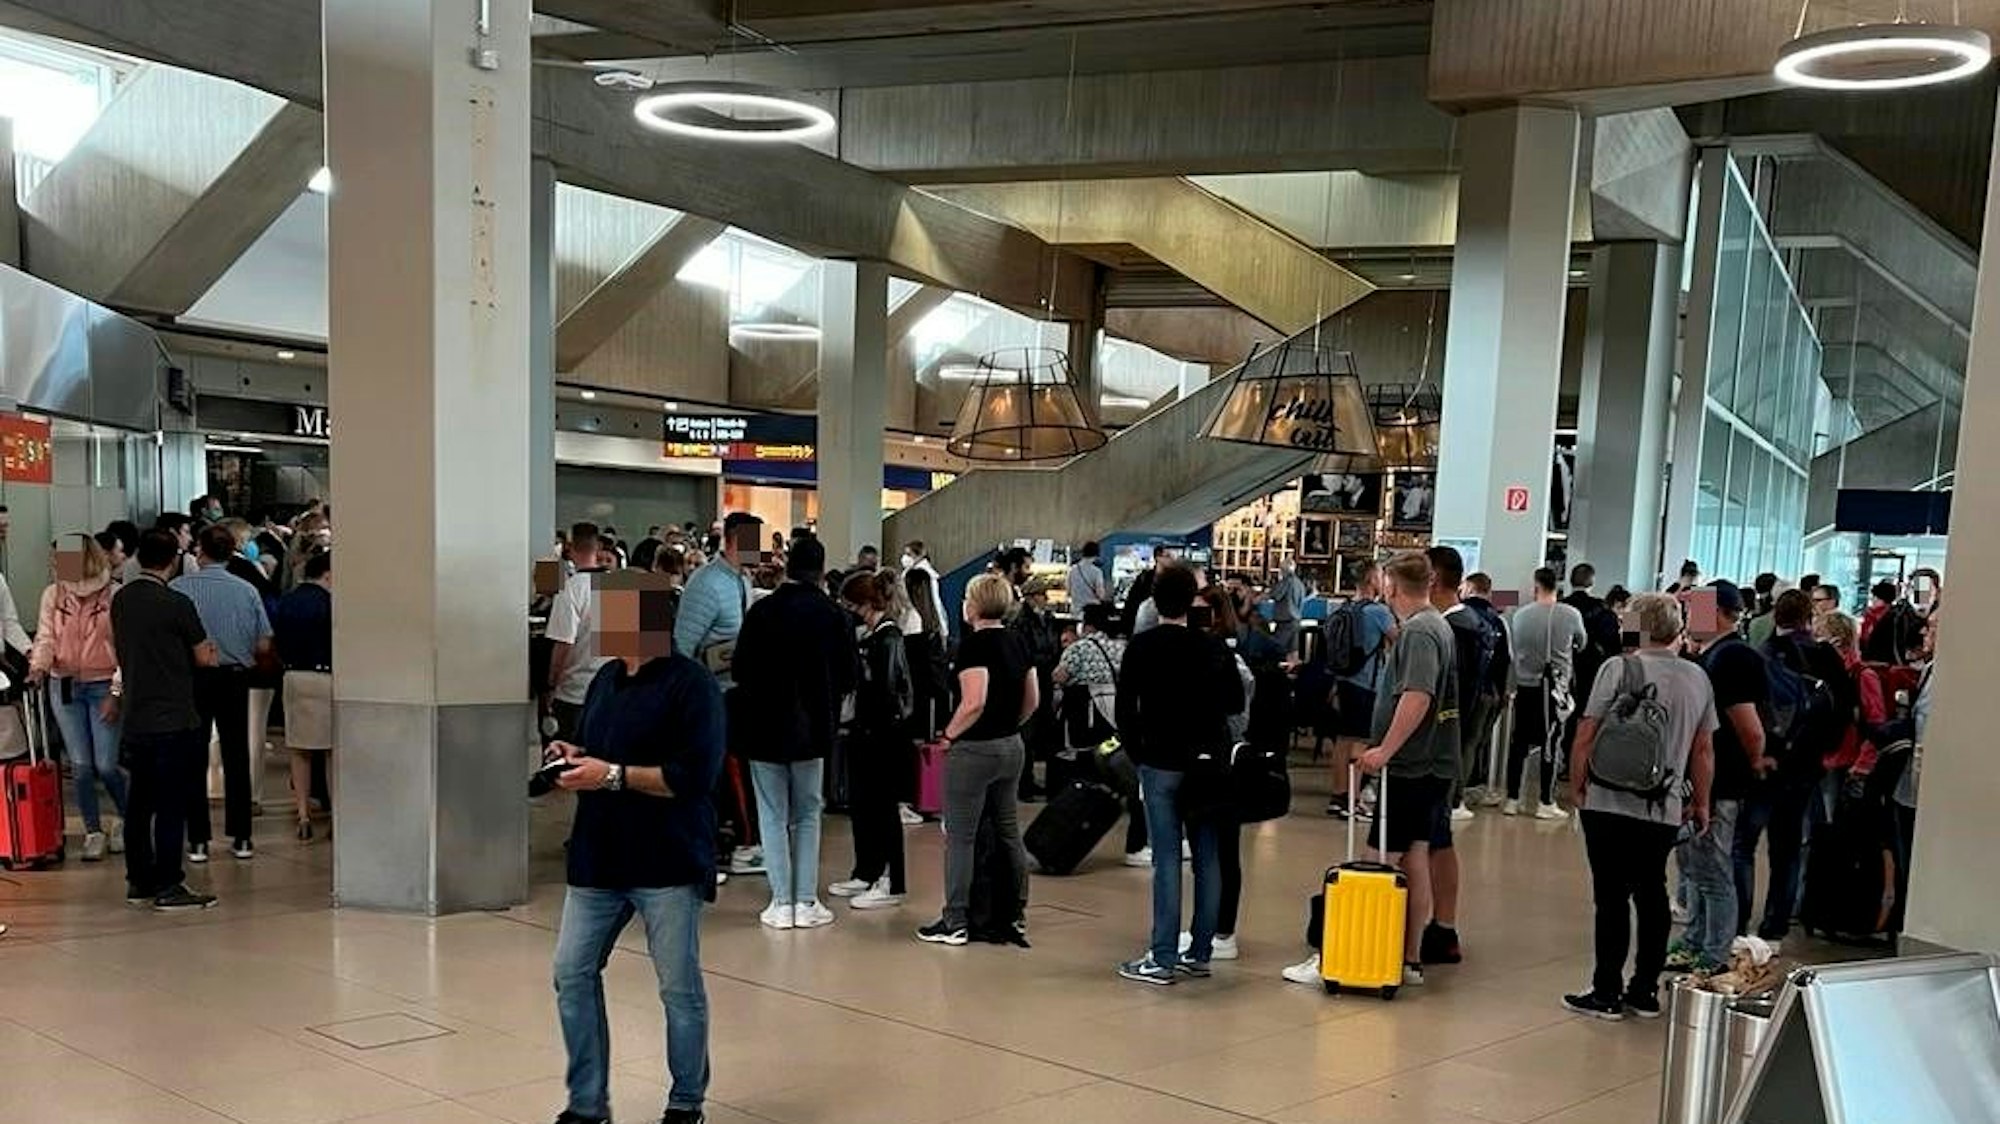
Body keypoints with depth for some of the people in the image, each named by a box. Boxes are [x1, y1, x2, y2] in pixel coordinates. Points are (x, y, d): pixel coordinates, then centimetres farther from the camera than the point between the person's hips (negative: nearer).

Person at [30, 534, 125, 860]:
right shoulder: (53, 594, 4)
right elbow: (46, 637, 4)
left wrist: (116, 694, -12)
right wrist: (39, 665, -17)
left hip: (103, 686, -3)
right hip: (64, 686, 3)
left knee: (106, 765, -6)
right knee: (80, 765, 4)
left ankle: (128, 820, 19)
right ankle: (94, 833, 16)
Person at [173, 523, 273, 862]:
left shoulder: (179, 588, -8)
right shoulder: (247, 591, -2)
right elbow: (264, 646, -1)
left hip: (194, 679, -2)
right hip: (235, 680, 2)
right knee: (237, 758, 9)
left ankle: (198, 841, 7)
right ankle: (241, 839, 12)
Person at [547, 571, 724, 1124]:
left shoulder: (691, 684, -12)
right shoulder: (607, 678, 12)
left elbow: (695, 775, -20)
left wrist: (612, 775, -21)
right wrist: (574, 756, 2)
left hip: (667, 864, -7)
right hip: (598, 856, 7)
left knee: (680, 989, 4)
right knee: (572, 974, 7)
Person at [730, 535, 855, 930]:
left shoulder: (761, 611, -8)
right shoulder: (832, 615, -8)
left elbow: (740, 669, -4)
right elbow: (847, 675, -3)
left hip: (764, 727, 0)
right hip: (810, 729, 0)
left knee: (773, 817, 8)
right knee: (808, 816, 12)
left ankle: (782, 903, 6)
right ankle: (806, 902, 9)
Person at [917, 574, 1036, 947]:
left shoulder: (974, 643, -16)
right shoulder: (1017, 642, 8)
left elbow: (975, 702, -24)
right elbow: (1033, 700, 12)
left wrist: (949, 734, -11)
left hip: (974, 749, -8)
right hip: (1012, 748, 8)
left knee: (960, 837, 0)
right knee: (1008, 832, 16)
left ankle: (956, 923, 4)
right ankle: (1015, 912, 23)